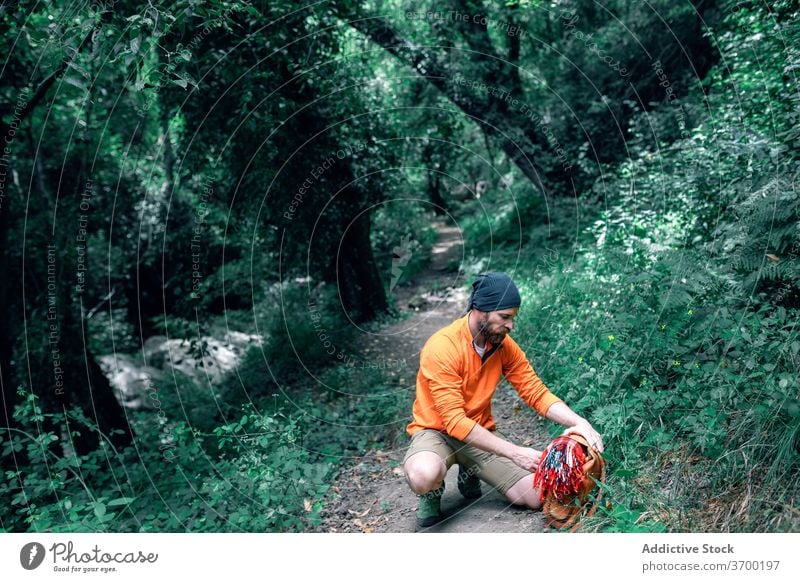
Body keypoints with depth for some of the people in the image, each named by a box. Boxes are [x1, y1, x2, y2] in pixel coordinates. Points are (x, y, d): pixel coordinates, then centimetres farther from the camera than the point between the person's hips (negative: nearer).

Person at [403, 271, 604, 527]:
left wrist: (579, 422, -22)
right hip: (435, 432, -5)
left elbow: (537, 393, -4)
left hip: (481, 434, 6)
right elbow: (455, 422, -28)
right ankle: (432, 493, 0)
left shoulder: (504, 345, -6)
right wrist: (514, 452, -31)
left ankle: (470, 473, 18)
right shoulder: (442, 347, -26)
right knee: (424, 476, -39)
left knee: (536, 497, -7)